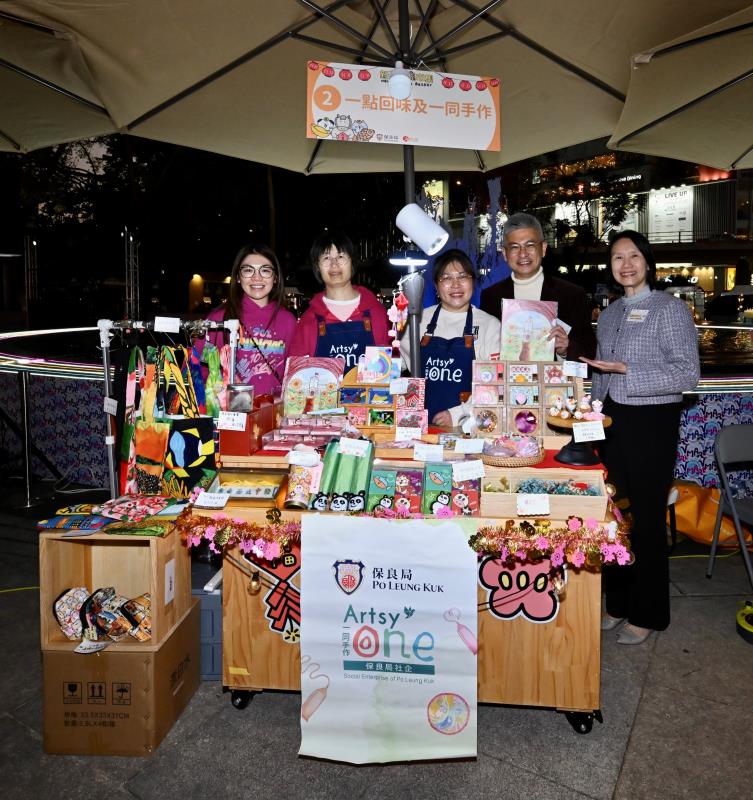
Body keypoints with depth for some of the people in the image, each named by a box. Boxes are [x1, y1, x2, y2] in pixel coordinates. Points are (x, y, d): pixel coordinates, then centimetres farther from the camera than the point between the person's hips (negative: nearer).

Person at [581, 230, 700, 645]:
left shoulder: (670, 308, -7)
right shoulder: (609, 314, 13)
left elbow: (687, 374, -14)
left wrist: (626, 370, -20)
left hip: (652, 422, -6)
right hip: (613, 420, 6)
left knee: (646, 517, 2)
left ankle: (647, 614, 18)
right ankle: (618, 602, 28)